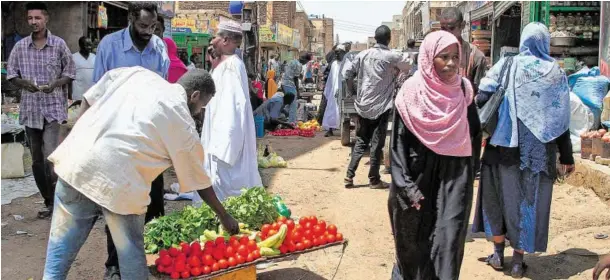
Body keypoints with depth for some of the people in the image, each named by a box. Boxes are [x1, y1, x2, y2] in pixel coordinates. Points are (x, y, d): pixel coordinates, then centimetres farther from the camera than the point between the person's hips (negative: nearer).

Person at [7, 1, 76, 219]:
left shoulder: (59, 44, -2)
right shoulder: (20, 47, 4)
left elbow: (70, 74, 4)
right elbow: (11, 74, 9)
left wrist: (55, 84, -15)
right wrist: (24, 83, -12)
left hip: (53, 108, -3)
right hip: (30, 109, 3)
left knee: (50, 156, -16)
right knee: (37, 160, 9)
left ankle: (57, 202, -4)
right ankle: (49, 202, 22)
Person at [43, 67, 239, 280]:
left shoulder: (137, 73, 15)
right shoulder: (183, 123, 7)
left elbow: (89, 100, 11)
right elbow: (199, 181, 15)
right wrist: (224, 216, 27)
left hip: (76, 162, 4)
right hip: (120, 182, -4)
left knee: (61, 250, 15)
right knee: (131, 254, 17)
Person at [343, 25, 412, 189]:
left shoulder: (363, 54, 3)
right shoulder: (391, 56, -7)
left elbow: (348, 72, 4)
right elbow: (407, 66, 8)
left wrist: (352, 92, 16)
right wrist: (405, 57, 28)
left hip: (363, 105, 4)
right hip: (381, 106, -4)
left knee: (360, 142, 13)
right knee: (377, 144, 3)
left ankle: (349, 176, 10)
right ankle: (374, 180, 8)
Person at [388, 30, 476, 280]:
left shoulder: (463, 90, 1)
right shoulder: (411, 91, -8)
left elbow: (473, 134, 9)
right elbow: (398, 141, -7)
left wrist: (470, 174, 8)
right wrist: (405, 186, -13)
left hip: (454, 176, 2)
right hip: (419, 174, -2)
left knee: (448, 237, -2)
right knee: (413, 240, 11)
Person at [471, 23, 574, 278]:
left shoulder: (505, 66, -4)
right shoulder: (556, 73, 0)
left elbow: (481, 99, -11)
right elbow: (561, 119, 2)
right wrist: (567, 157, 9)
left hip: (504, 144, -1)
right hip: (539, 150, 1)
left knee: (500, 195, 15)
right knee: (529, 200, 9)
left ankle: (498, 254, 21)